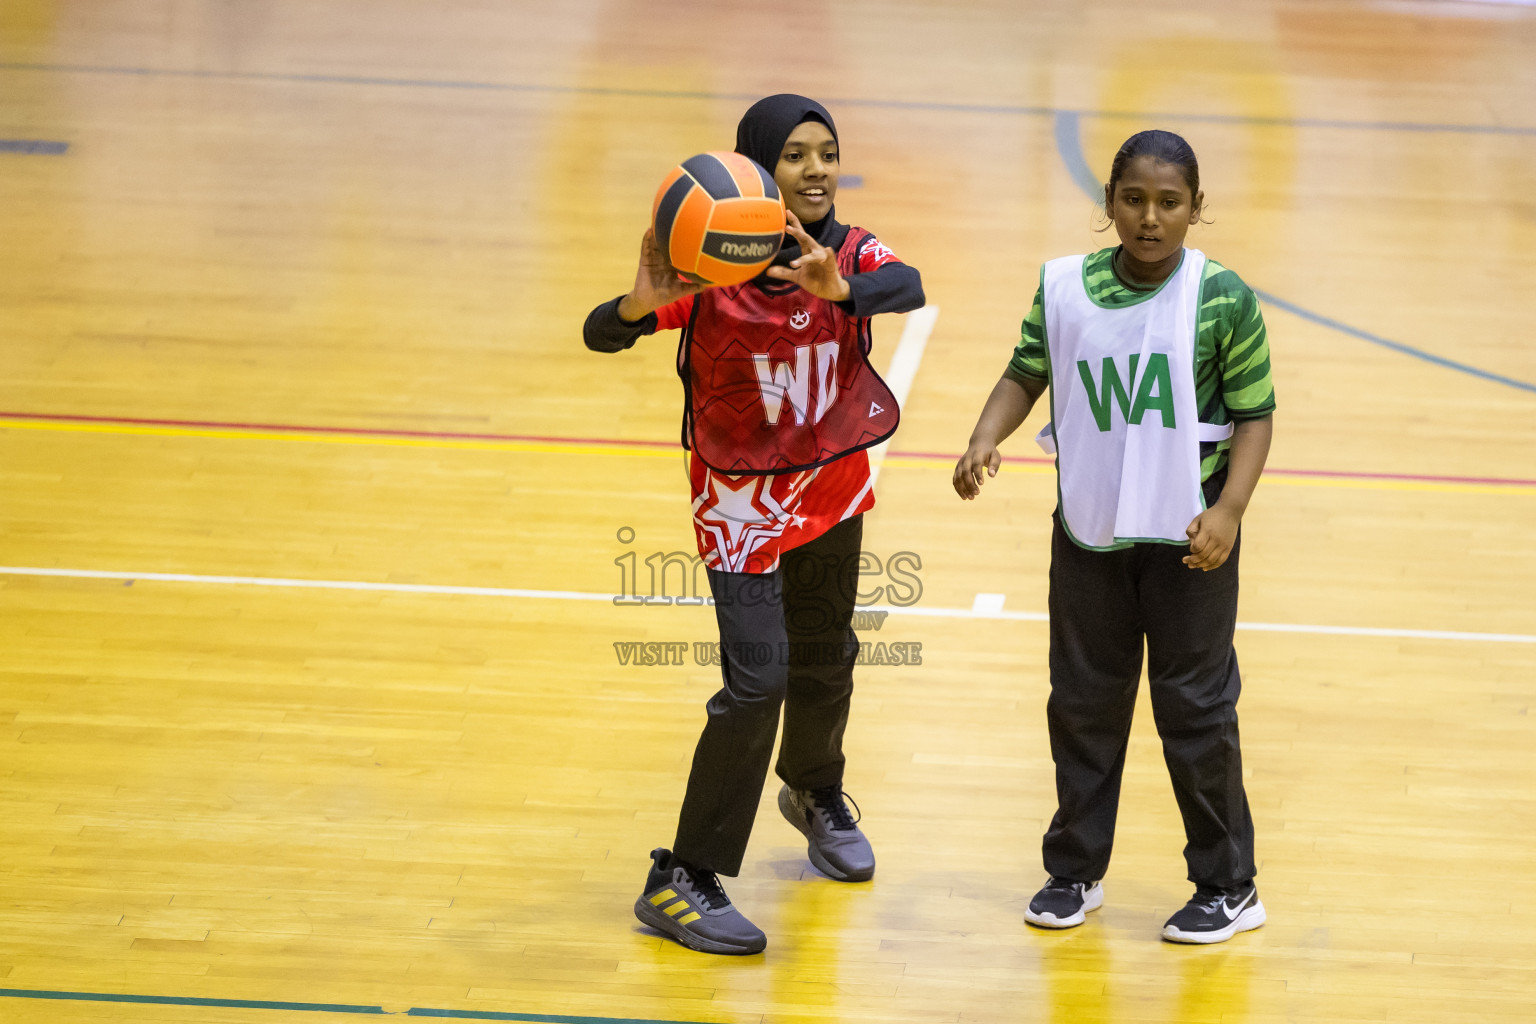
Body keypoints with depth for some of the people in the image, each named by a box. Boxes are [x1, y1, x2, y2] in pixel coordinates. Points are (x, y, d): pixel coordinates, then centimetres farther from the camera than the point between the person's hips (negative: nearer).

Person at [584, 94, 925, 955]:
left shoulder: (849, 255, -13)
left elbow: (908, 288, -35)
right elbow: (600, 336, -28)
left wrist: (839, 289, -57)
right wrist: (641, 304, -51)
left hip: (832, 489, 5)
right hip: (744, 501, -5)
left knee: (826, 659, 23)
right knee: (756, 680, -14)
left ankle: (816, 793, 54)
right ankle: (682, 882, -5)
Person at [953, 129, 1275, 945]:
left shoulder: (1223, 300, -11)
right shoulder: (1064, 289, -3)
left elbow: (1254, 413, -6)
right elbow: (1026, 374, 8)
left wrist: (1229, 510, -17)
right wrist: (985, 442, -10)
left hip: (1186, 538, -3)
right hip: (1088, 532, 3)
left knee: (1195, 707, 4)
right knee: (1082, 701, 13)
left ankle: (1228, 887, 17)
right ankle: (1075, 870, 29)